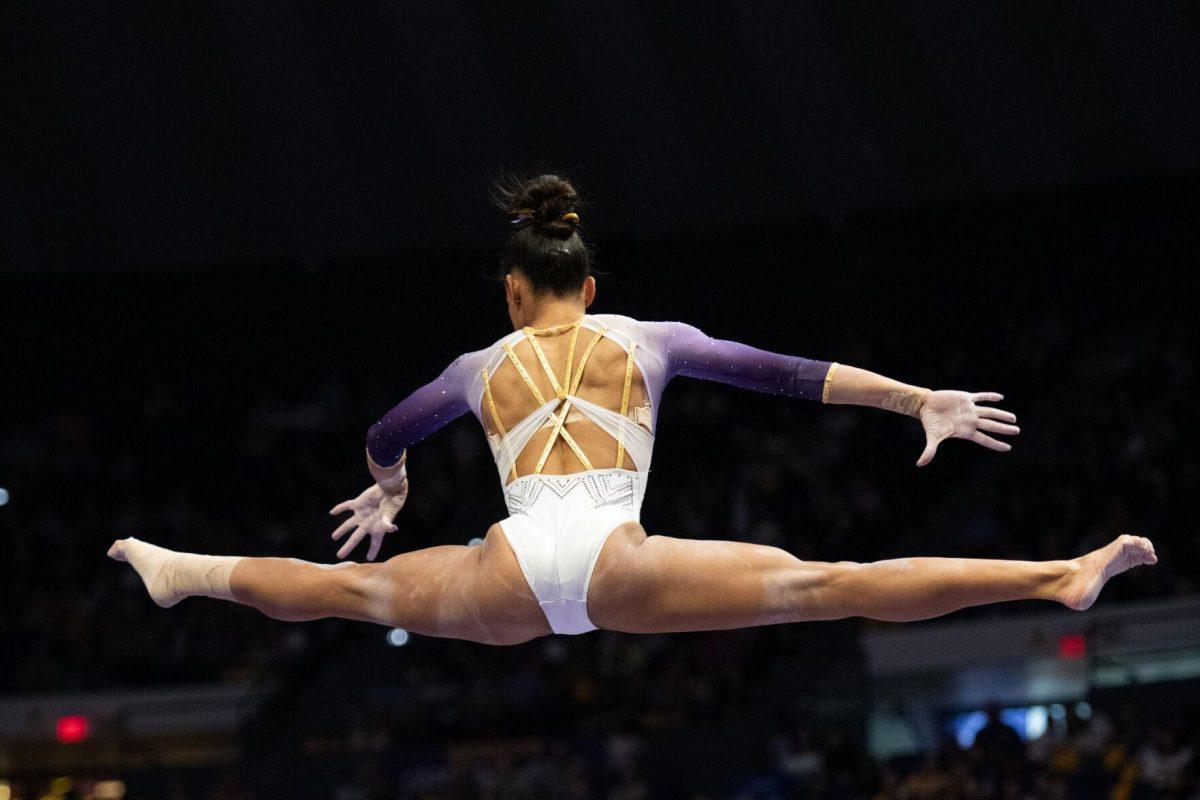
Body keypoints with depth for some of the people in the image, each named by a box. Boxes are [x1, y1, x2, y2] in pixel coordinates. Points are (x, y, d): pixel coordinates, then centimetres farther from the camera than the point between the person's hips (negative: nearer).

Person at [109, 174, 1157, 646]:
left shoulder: (484, 368, 28)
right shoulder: (646, 340, 23)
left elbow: (385, 438, 42)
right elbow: (787, 371, 19)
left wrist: (388, 492, 66)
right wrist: (922, 401, 21)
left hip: (511, 579, 2)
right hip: (614, 562, -2)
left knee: (352, 588, 24)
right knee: (826, 586, -12)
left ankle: (190, 572, 37)